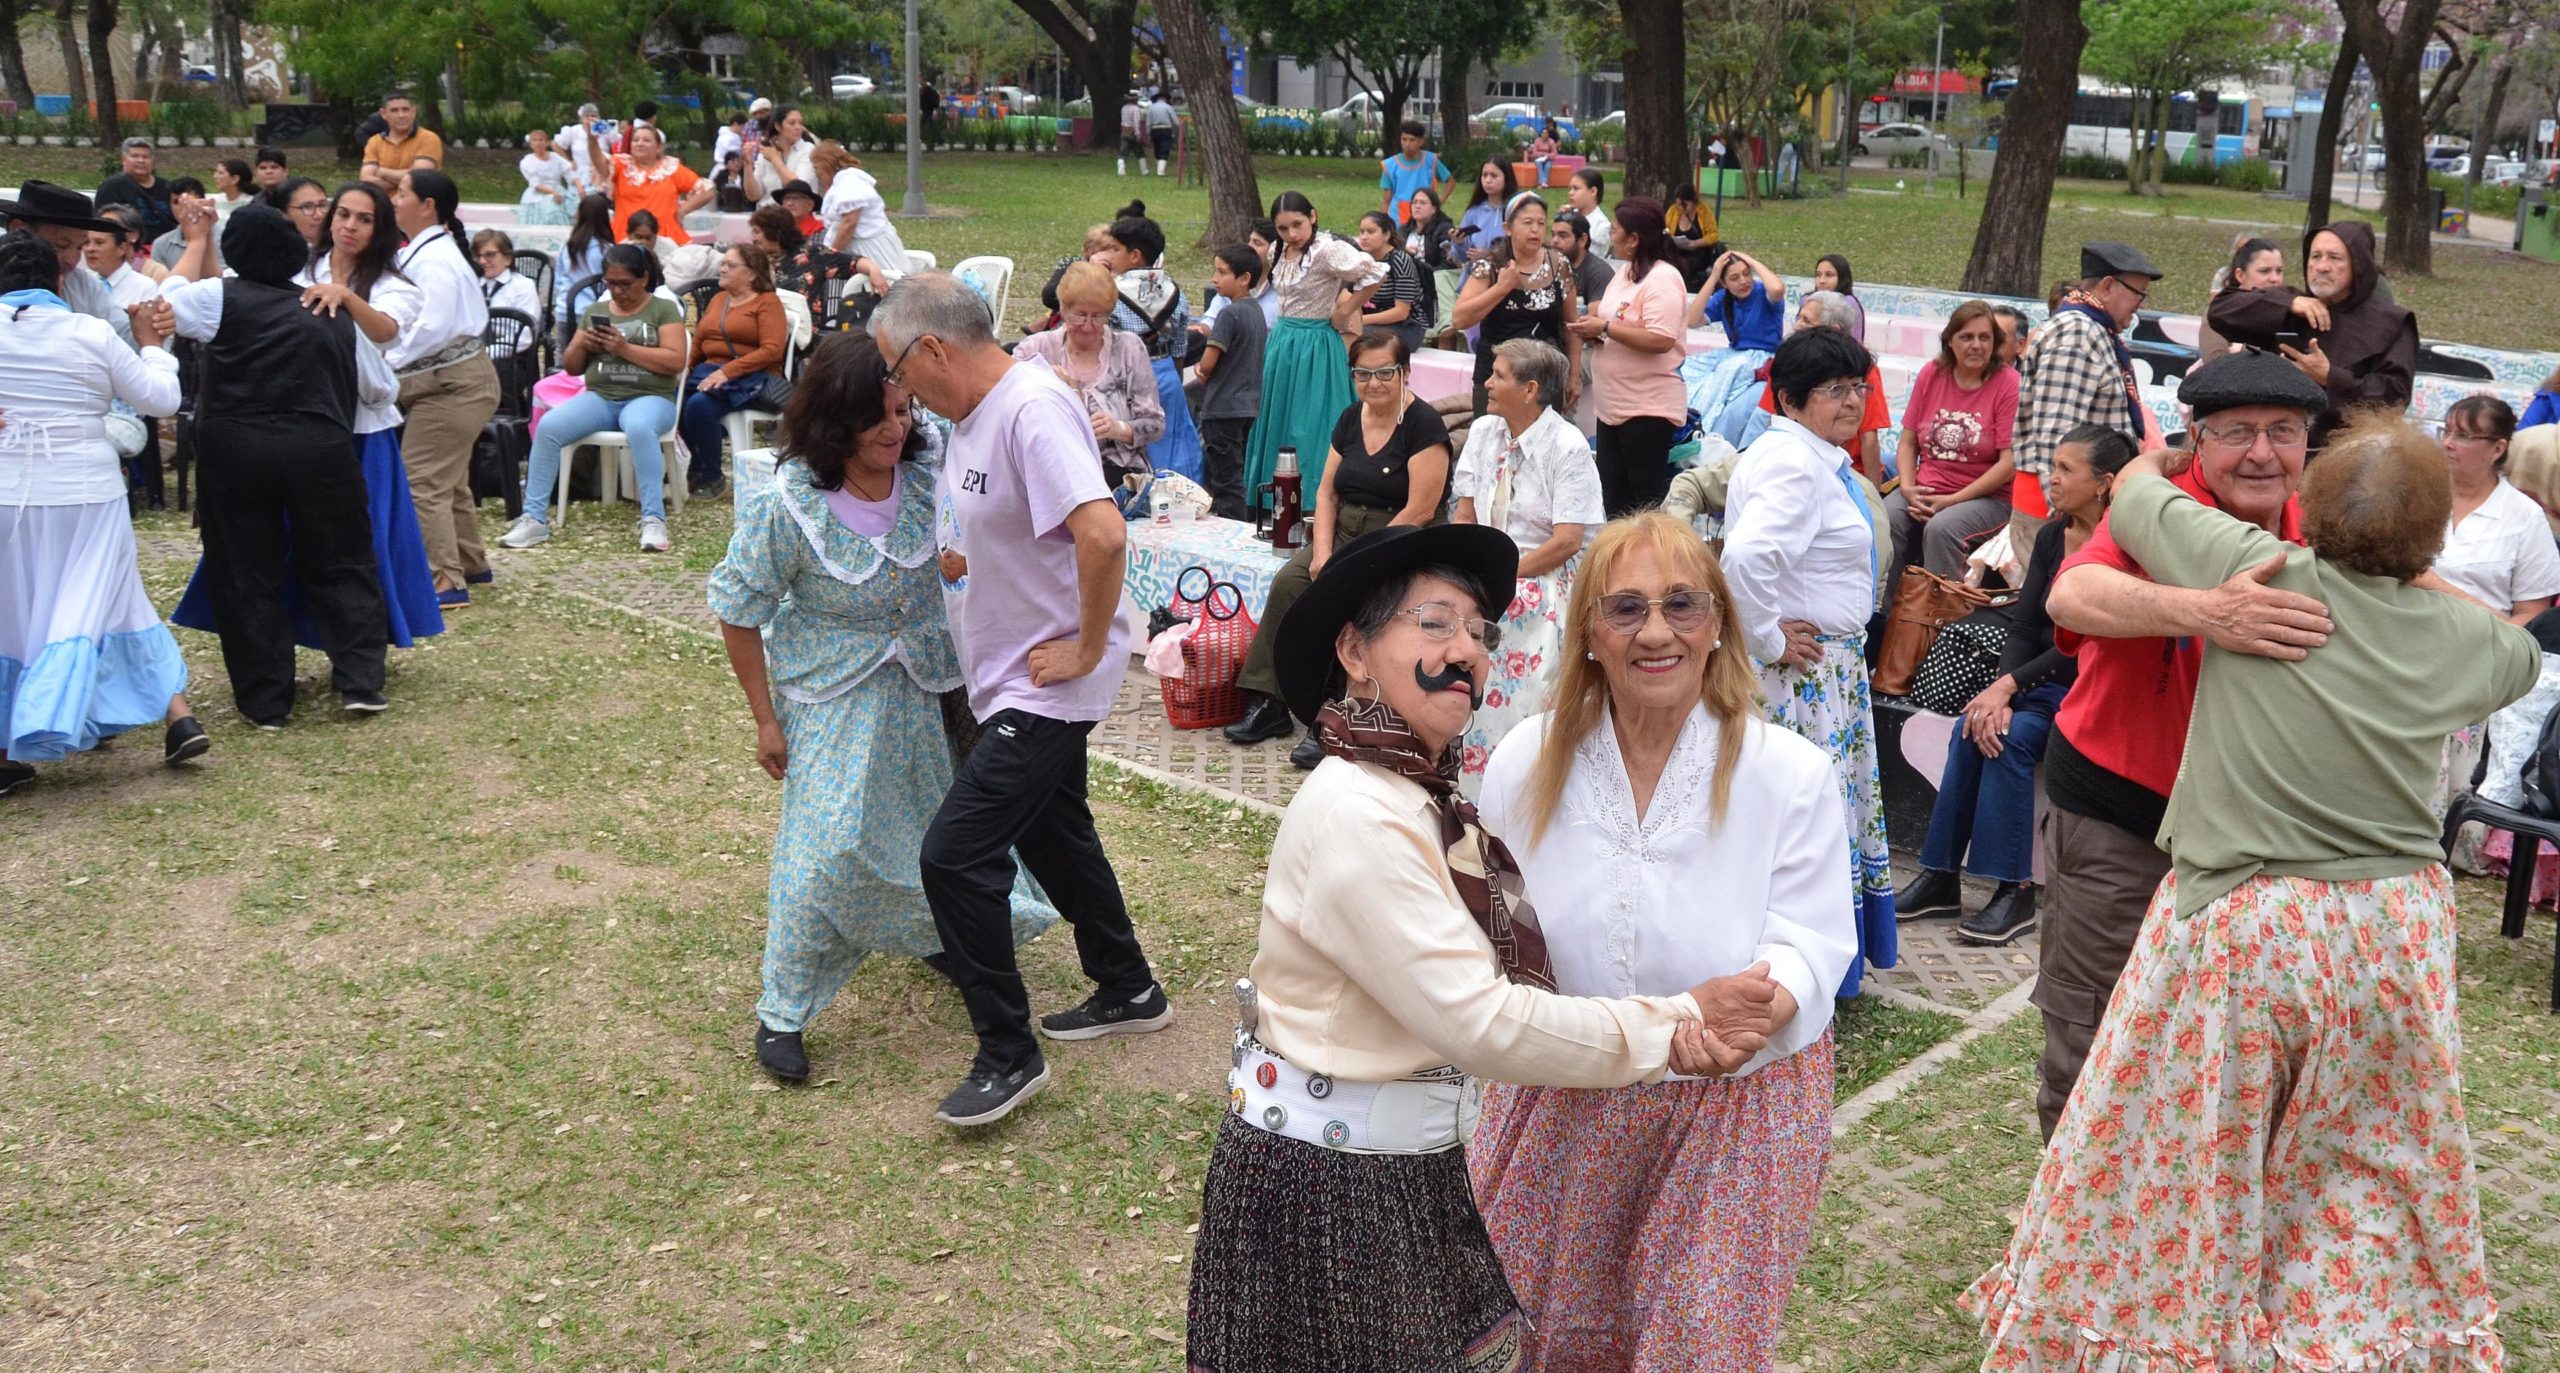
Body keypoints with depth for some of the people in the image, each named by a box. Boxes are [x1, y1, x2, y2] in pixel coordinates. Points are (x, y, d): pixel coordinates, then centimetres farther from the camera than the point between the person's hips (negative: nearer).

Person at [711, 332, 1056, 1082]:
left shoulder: (929, 470, -16)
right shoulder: (785, 507, -25)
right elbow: (740, 613, -14)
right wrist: (766, 719, -10)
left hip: (926, 682, 5)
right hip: (835, 694, -4)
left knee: (937, 817, 19)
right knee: (828, 843, -10)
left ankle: (934, 933, 50)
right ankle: (782, 1013, 6)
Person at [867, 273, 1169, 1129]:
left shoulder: (1032, 408, -23)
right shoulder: (971, 414, 7)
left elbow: (1102, 532, -35)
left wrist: (1088, 647, -26)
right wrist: (956, 555, 5)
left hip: (1048, 684, -11)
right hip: (1013, 680, 11)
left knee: (954, 854, -11)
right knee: (1052, 835, 23)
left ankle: (1008, 1055, 4)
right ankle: (1129, 993, 42)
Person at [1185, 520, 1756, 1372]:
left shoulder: (1426, 798, 7)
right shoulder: (1357, 816, -23)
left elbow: (1516, 970, 1)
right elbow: (1479, 1021, -24)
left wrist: (1666, 1034, -14)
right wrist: (1672, 1025, -17)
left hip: (1407, 1161, 8)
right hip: (1331, 1175, -8)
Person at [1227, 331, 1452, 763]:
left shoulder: (1424, 425, -11)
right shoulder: (1351, 419, 10)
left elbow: (1420, 511, -17)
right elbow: (1326, 491, 11)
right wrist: (1322, 552, -5)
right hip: (1344, 532, 7)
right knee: (1287, 582, -17)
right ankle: (1269, 703, -13)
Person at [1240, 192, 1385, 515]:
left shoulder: (1327, 250, -16)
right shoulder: (1281, 253, 8)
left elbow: (1376, 272, -25)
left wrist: (1346, 311, -16)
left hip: (1315, 347, -8)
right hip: (1282, 344, 8)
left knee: (1308, 429, -6)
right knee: (1277, 424, 13)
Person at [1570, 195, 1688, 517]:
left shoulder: (1663, 279, -15)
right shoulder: (1623, 272, 13)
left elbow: (1661, 340, -25)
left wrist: (1604, 326, -20)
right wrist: (1592, 330, 3)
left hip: (1648, 407, -9)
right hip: (1613, 404, 9)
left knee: (1647, 494, -3)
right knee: (1612, 490, 14)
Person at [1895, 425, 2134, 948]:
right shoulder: (2051, 536, 7)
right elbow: (2023, 626, 3)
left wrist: (2008, 686, -21)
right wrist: (2000, 693, -13)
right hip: (2043, 682, 6)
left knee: (2011, 736, -28)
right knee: (1976, 727, -20)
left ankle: (2016, 891, -21)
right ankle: (1940, 877, -16)